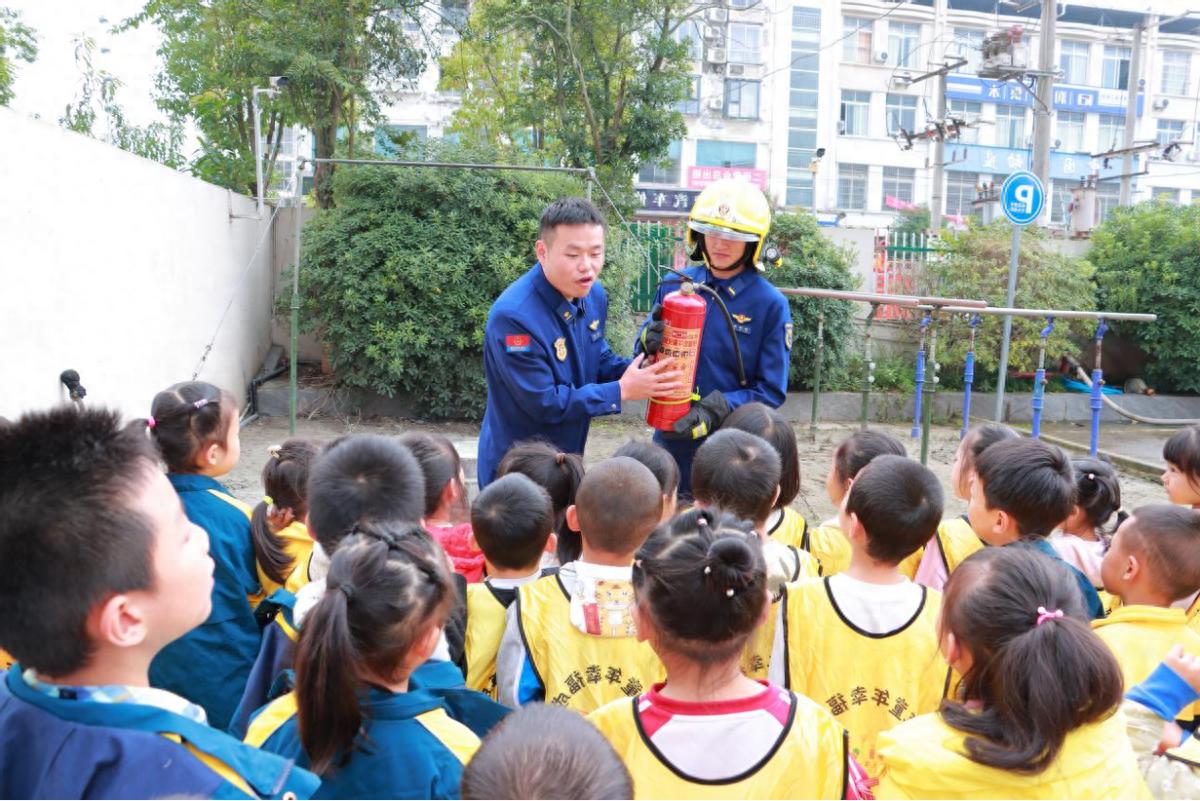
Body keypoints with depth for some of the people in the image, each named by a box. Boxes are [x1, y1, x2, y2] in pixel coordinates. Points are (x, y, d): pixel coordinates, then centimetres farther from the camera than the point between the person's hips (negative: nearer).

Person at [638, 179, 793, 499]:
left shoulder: (771, 304, -10)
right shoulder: (674, 285, -1)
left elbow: (771, 392, -9)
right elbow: (644, 359, 5)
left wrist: (714, 412, -23)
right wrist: (648, 344, -18)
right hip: (670, 440, 3)